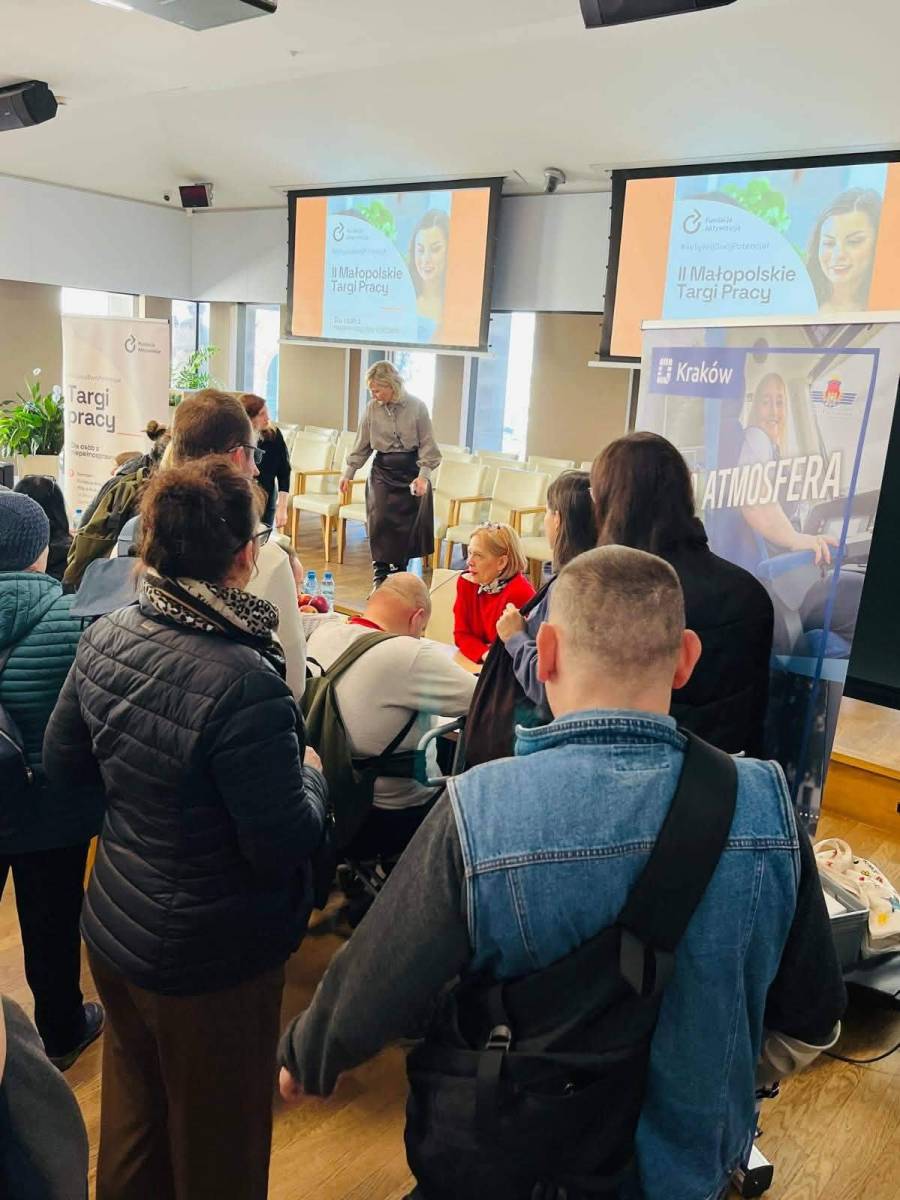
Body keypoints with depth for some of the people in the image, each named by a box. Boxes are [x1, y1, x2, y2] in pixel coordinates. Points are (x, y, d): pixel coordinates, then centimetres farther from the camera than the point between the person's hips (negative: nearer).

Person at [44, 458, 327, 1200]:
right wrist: (313, 777, -7)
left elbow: (62, 763, 5)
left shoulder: (105, 638, -9)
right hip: (210, 958, -6)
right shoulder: (244, 685, -32)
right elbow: (284, 845, -25)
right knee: (216, 1139, 19)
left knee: (133, 1109, 29)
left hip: (114, 925, 7)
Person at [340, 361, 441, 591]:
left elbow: (427, 445, -5)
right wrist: (348, 474, 6)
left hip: (411, 469, -1)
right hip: (382, 470, 2)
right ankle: (380, 578, -2)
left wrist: (423, 476, -14)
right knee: (380, 521, -8)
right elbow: (361, 446, 8)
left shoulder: (416, 407, -8)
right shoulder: (372, 409, -1)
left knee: (407, 523, 1)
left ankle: (400, 574, 15)